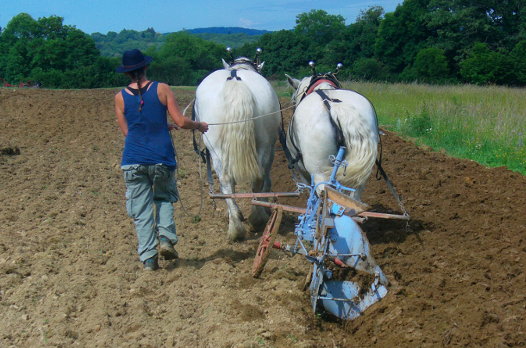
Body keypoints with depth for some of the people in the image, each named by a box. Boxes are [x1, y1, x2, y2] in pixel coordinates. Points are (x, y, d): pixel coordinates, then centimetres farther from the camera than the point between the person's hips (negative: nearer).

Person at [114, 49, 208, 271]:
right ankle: (166, 237, 1)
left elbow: (126, 131, 10)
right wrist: (199, 126, 13)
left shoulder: (120, 97, 2)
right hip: (161, 158, 0)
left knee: (141, 209, 7)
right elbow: (181, 122, -7)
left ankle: (148, 257, 4)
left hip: (133, 161, 1)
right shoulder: (162, 89, -4)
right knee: (164, 199, 22)